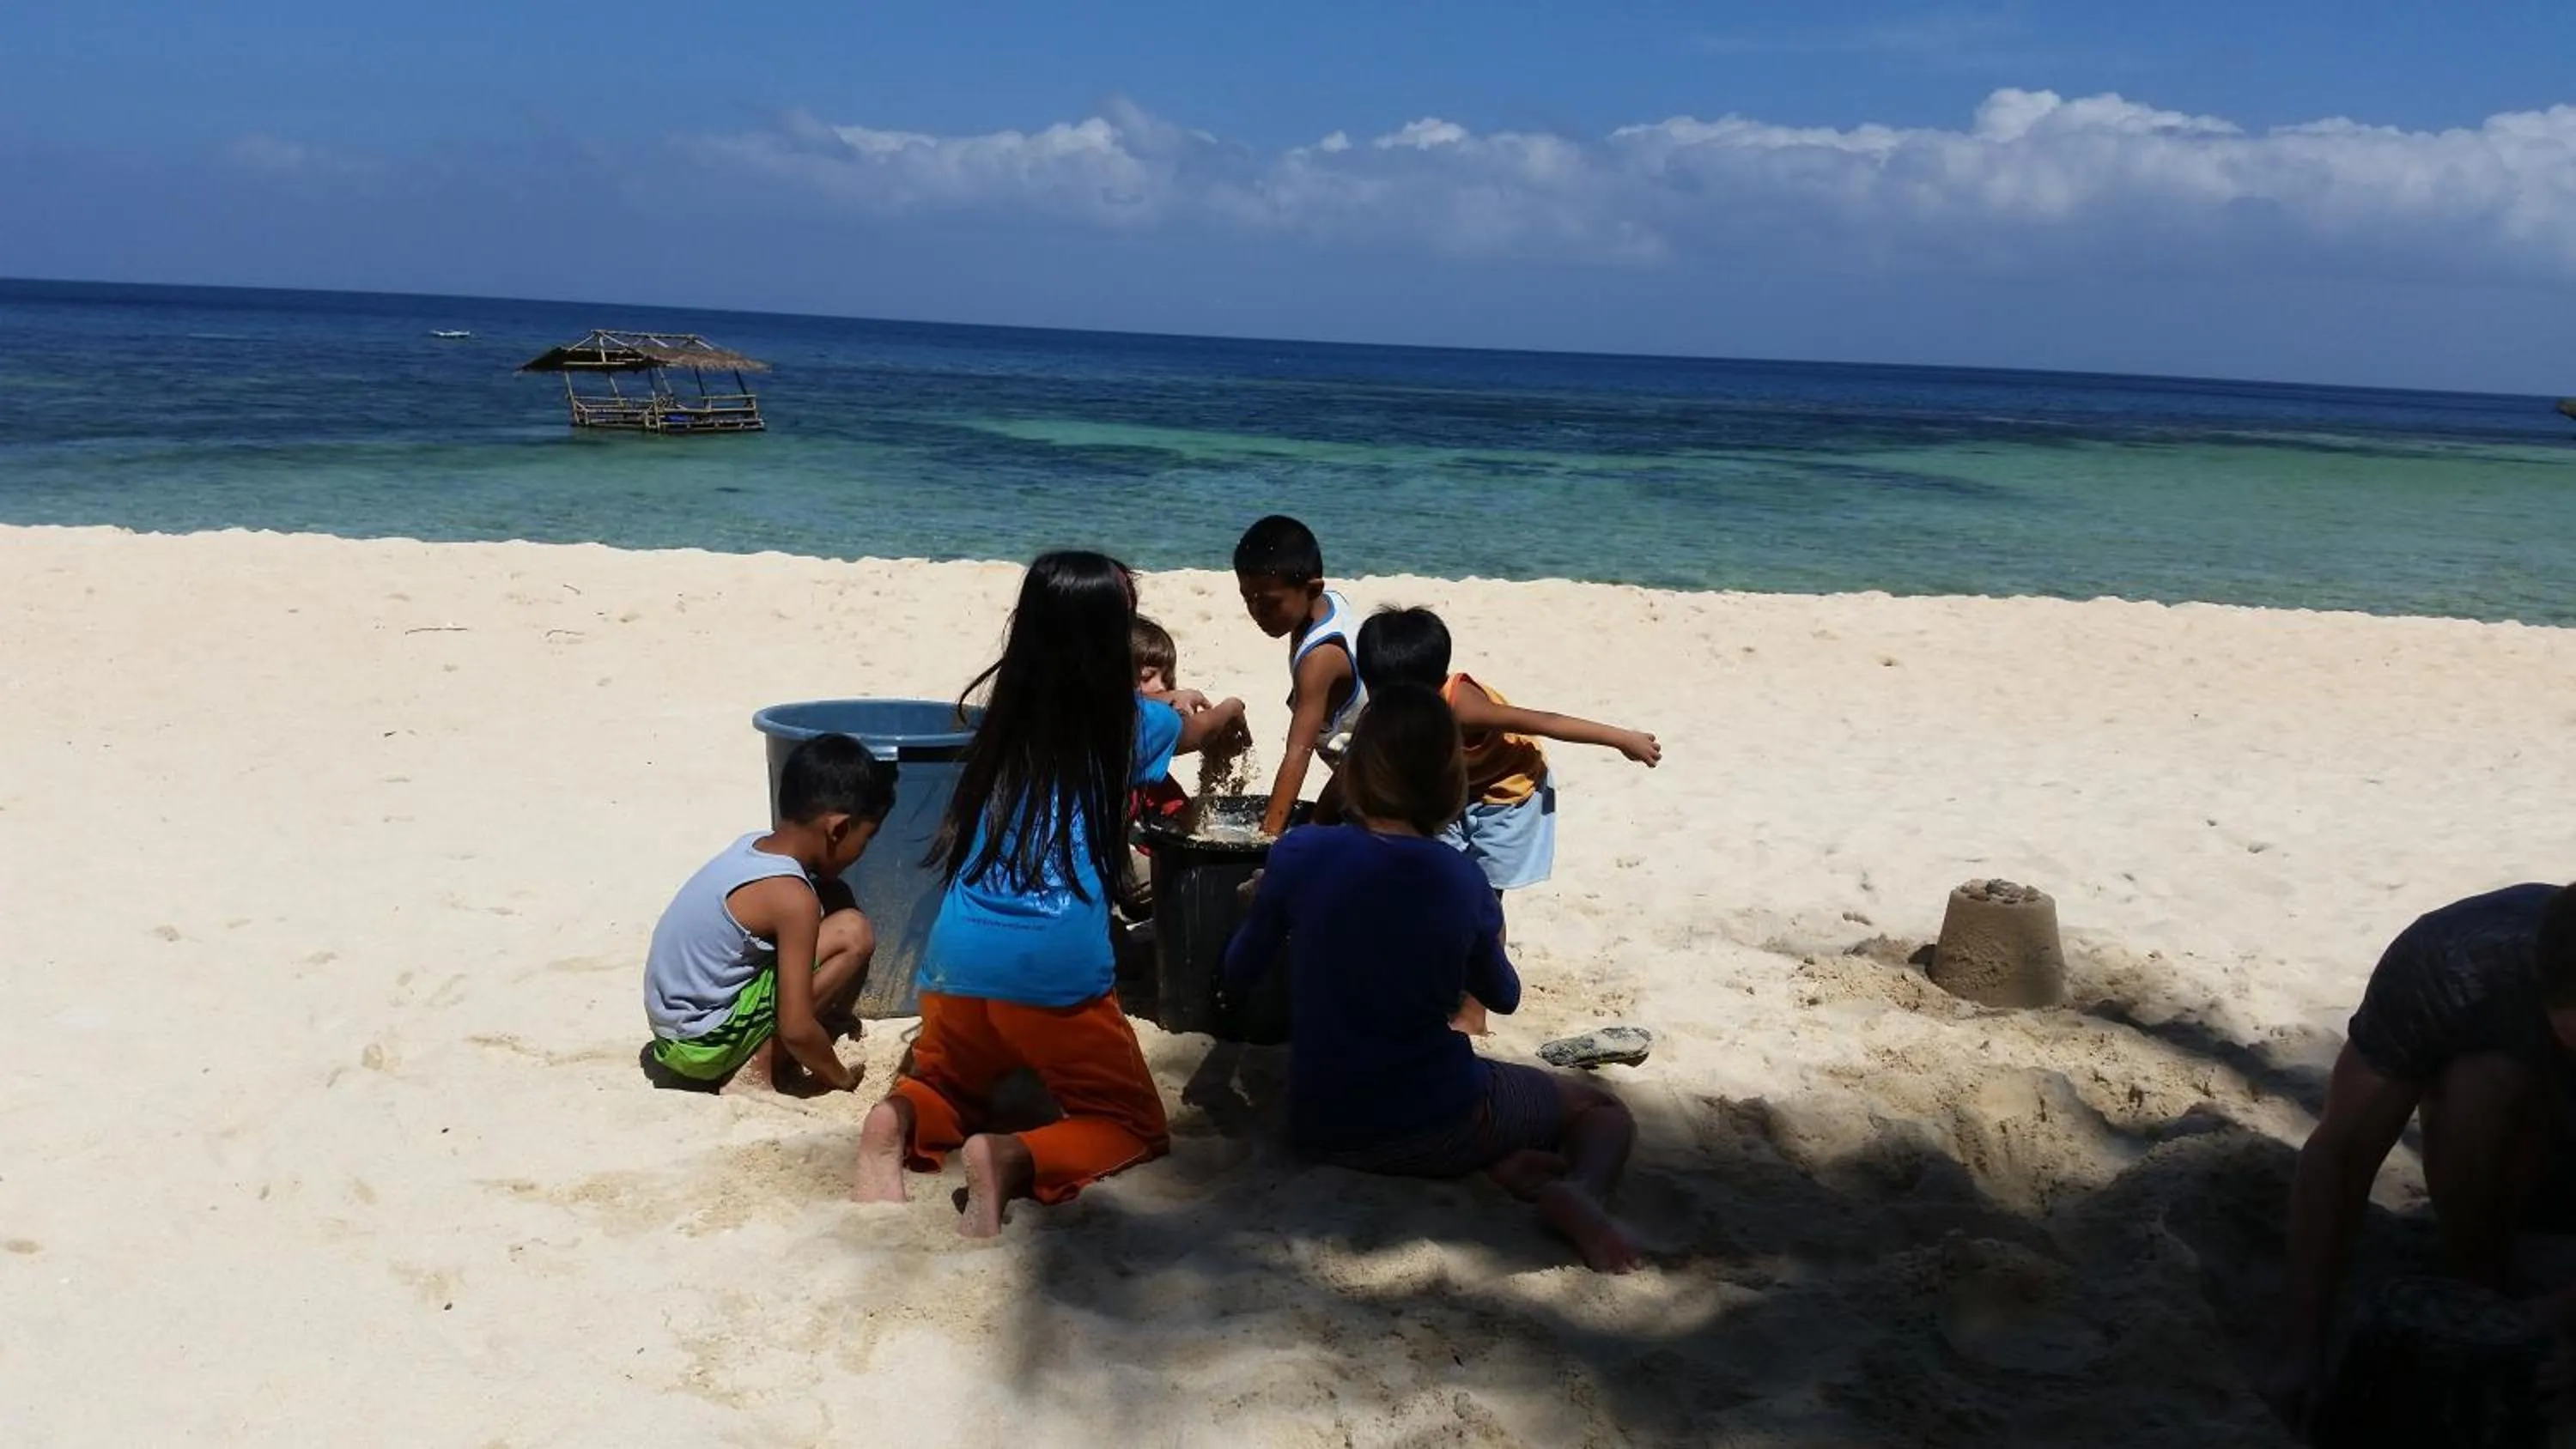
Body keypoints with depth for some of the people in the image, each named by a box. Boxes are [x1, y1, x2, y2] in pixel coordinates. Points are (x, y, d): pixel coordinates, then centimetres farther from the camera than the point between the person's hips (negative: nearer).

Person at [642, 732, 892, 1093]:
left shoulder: (753, 846, 1)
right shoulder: (792, 897, -22)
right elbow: (795, 1028, -22)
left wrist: (833, 1007, 23)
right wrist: (841, 1077, -4)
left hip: (673, 1025, 9)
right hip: (703, 1045, -9)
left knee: (832, 897, 12)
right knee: (853, 934, -13)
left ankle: (758, 1054, 8)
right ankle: (759, 1067, -7)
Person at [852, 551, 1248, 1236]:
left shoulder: (1005, 712, 15)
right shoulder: (1126, 720, 6)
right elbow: (1198, 729, 32)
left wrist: (1197, 715, 54)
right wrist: (1229, 712, 56)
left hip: (957, 957, 5)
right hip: (1055, 971, -5)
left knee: (946, 1088, 32)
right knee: (1136, 1128, 12)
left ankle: (898, 1123, -3)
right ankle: (1012, 1158, -16)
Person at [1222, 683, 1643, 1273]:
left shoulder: (1299, 855, -12)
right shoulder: (1463, 881, -11)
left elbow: (1237, 974, 3)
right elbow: (1503, 997, 8)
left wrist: (1267, 908, 23)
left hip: (1321, 1128, 2)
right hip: (1432, 1128, -2)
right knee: (1603, 1110, 22)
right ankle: (1580, 1190, -13)